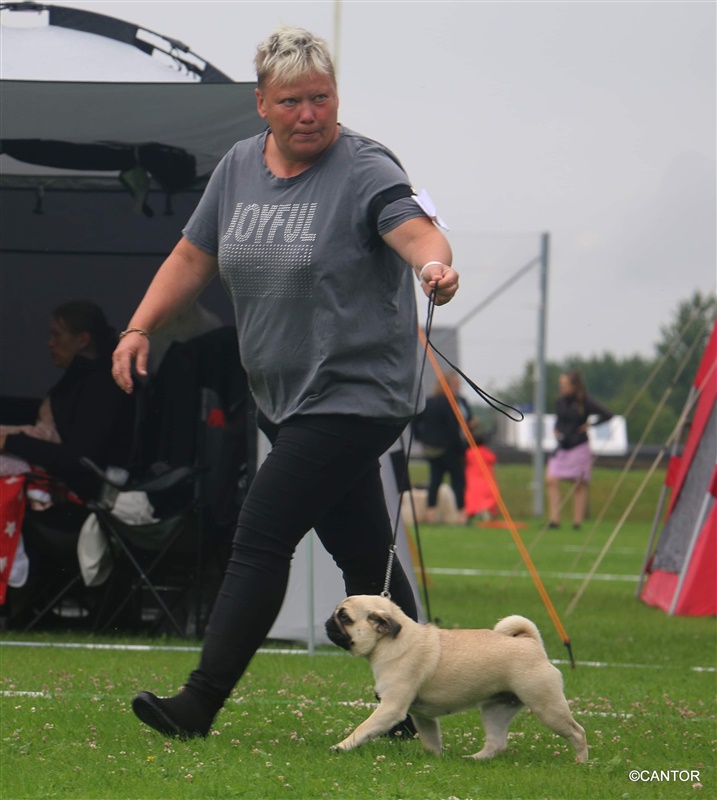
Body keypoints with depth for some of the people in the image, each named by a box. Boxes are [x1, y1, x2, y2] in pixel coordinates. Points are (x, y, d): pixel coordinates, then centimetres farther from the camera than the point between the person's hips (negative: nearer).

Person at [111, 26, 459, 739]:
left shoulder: (363, 169, -10)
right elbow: (192, 257, 17)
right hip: (282, 399, 7)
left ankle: (201, 703, -8)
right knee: (362, 554, 12)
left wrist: (435, 262, -49)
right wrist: (140, 328, 7)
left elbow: (413, 229, -27)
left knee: (261, 539, -11)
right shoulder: (239, 167, 10)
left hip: (354, 396, -7)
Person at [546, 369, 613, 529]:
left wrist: (589, 425, -9)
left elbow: (606, 415, -10)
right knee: (551, 480, -9)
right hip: (562, 447, 5)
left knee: (580, 484, 3)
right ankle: (554, 519, -7)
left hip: (579, 448, -5)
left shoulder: (585, 402, -11)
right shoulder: (561, 402, 5)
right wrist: (556, 430, 6)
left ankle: (577, 522, 9)